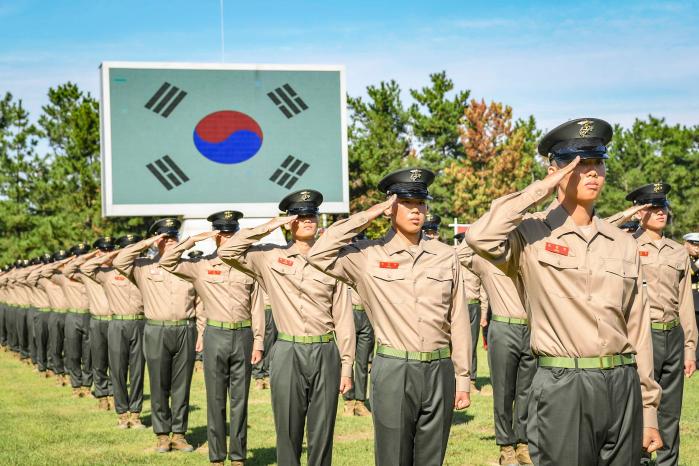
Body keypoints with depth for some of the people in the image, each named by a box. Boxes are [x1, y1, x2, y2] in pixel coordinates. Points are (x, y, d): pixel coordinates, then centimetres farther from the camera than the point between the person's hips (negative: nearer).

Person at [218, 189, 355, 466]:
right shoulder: (271, 258, 4)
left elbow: (343, 319, 5)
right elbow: (226, 251, -6)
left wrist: (347, 367, 2)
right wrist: (267, 228, -6)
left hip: (326, 353, 1)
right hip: (288, 353, -1)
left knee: (322, 435, 5)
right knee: (288, 433, 5)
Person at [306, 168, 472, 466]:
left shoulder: (446, 256, 6)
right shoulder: (367, 256, -1)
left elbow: (458, 321, 8)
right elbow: (318, 255, -15)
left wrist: (463, 378, 7)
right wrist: (367, 216, -10)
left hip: (440, 372, 3)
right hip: (393, 372, -2)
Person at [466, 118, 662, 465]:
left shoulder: (623, 244, 11)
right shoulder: (532, 235, -3)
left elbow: (638, 330, 12)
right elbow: (480, 238, -26)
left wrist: (649, 410, 10)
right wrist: (540, 190, -15)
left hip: (623, 387, 5)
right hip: (562, 388, -5)